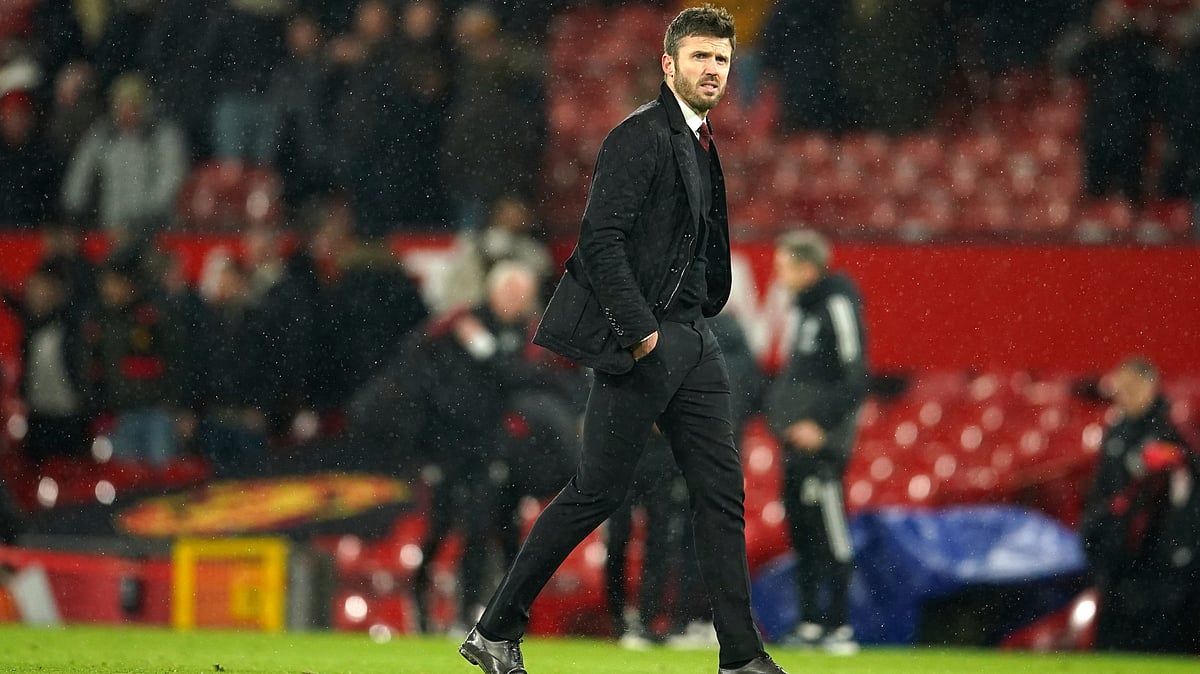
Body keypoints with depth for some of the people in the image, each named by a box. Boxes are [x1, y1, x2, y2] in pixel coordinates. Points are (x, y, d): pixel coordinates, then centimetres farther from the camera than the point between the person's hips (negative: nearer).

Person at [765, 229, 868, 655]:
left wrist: (821, 423, -19)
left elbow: (855, 377, -16)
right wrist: (780, 413, 13)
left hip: (821, 444, -10)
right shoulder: (804, 308, 18)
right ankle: (811, 624, 15)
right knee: (801, 535, 10)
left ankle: (840, 628, -8)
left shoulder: (838, 305, -11)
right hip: (796, 443, 10)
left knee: (830, 536, -9)